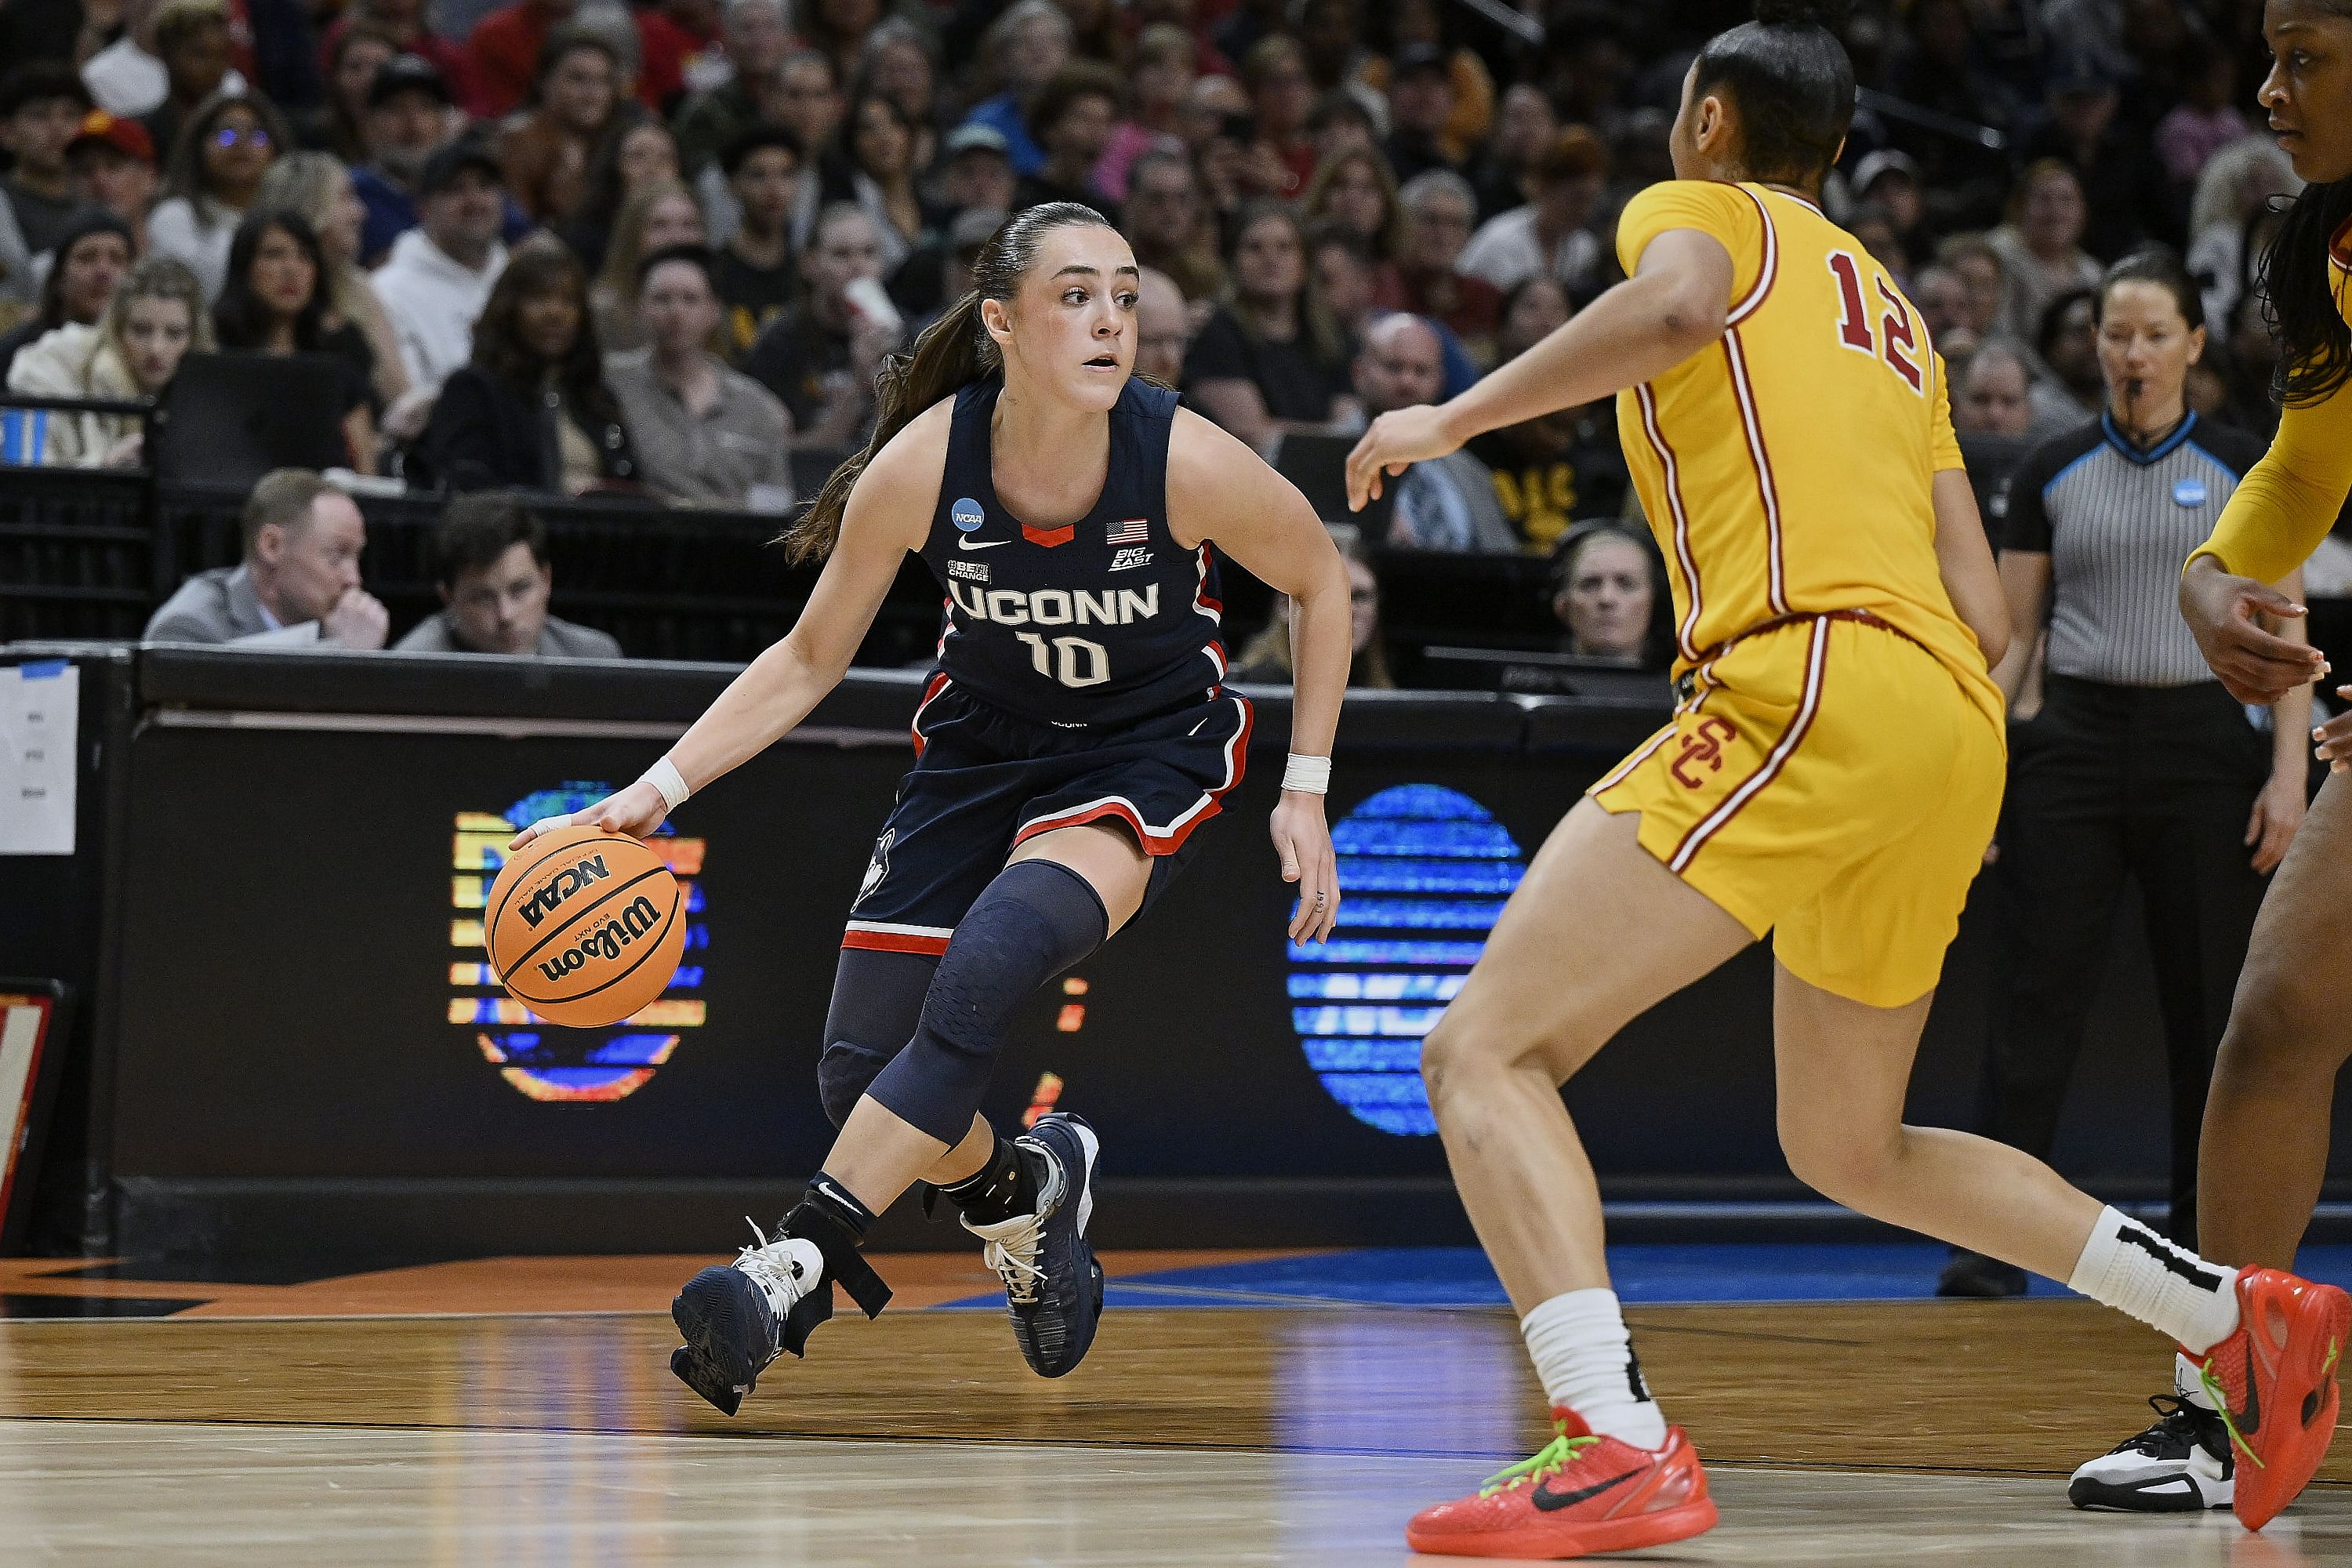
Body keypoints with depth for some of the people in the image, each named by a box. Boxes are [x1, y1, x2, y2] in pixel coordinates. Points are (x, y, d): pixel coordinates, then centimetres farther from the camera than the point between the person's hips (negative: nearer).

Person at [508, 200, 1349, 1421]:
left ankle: (799, 1260, -30)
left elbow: (1319, 584, -5)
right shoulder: (921, 466, -22)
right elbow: (811, 659, -7)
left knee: (983, 970, -31)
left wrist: (1304, 791, -7)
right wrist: (660, 789, -17)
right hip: (982, 745, 3)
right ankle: (1019, 1192, 33)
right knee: (859, 1077, 1)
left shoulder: (1187, 462, -25)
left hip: (1146, 751, -3)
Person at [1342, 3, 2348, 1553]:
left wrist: (1453, 418, -8)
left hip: (1812, 683, -8)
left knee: (1486, 1047, -10)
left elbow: (1678, 304, -16)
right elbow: (1983, 609, 25)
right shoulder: (1892, 315, 32)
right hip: (1952, 721, 8)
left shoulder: (1702, 210, 11)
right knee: (1849, 1150, 25)